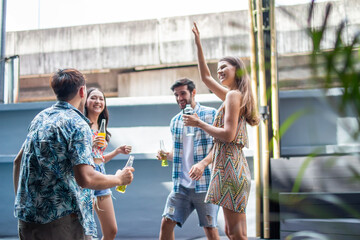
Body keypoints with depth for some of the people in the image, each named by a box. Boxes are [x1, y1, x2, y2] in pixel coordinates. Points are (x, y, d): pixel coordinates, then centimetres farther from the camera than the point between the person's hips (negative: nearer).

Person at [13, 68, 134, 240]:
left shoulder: (40, 118, 11)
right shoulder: (77, 124, -13)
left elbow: (18, 161, 18)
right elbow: (85, 178, -23)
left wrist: (19, 200, 26)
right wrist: (119, 179, -7)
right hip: (60, 219, -8)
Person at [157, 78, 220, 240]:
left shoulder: (210, 114, -3)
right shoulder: (175, 121, 14)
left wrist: (202, 164, -23)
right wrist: (167, 155, 2)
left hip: (204, 183, -5)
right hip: (181, 185, 5)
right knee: (166, 223, 1)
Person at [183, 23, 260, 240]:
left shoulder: (234, 95, -9)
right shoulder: (231, 95, 19)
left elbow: (228, 135, -19)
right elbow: (205, 77, 31)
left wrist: (199, 123, -8)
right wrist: (198, 45, 32)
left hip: (230, 165, -10)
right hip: (232, 165, 10)